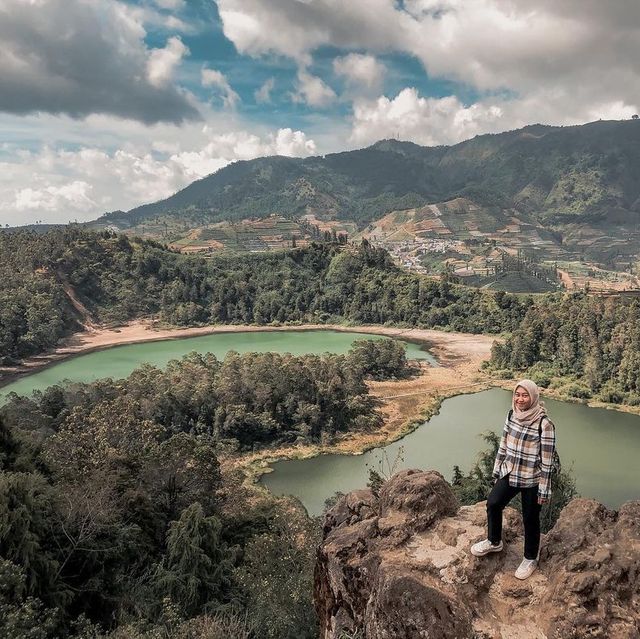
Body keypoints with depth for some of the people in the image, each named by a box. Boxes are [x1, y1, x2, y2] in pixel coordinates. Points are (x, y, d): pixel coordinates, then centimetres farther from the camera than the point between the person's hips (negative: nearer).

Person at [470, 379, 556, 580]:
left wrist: (544, 490, -14)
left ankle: (531, 558, 34)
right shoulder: (512, 415, -2)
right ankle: (494, 542, 35)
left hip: (531, 480, -6)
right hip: (509, 473, 6)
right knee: (493, 504, 9)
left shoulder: (544, 424, -21)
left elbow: (547, 460, -17)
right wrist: (497, 470, 13)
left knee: (530, 519, 10)